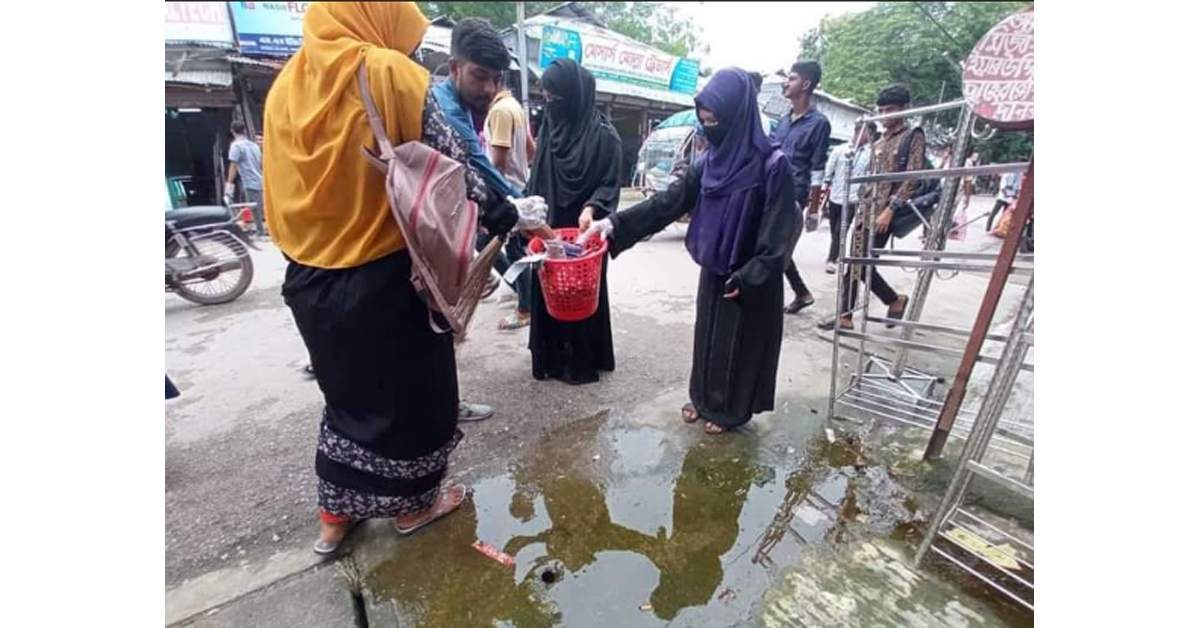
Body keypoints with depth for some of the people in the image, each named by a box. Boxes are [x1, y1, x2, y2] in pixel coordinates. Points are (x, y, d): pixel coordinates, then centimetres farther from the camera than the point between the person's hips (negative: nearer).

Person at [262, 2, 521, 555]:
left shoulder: (286, 84, 8)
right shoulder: (393, 74, -10)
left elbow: (281, 189, 11)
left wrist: (304, 255, 19)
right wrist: (506, 219, -1)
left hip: (313, 275, 6)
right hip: (389, 275, -6)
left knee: (346, 389, 21)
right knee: (410, 389, 12)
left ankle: (335, 514, 33)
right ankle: (414, 502, 31)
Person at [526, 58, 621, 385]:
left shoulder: (603, 134, -8)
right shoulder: (548, 128, 9)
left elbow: (611, 183, -10)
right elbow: (537, 177, 13)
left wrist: (591, 208, -27)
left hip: (583, 229, -5)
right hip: (548, 226, 6)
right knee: (548, 293, 11)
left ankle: (584, 361, 19)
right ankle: (551, 357, 27)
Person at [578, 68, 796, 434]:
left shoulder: (772, 164, -17)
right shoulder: (711, 160, 2)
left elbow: (778, 231, -17)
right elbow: (670, 201, -2)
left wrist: (750, 277, -19)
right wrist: (616, 224, -10)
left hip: (750, 277, -6)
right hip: (714, 270, 6)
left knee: (738, 342, 8)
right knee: (708, 336, 16)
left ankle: (730, 410, 28)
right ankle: (704, 399, 36)